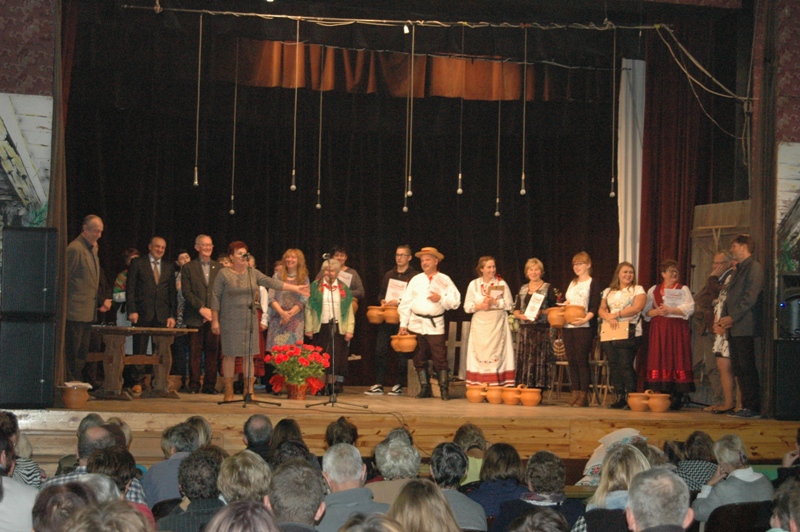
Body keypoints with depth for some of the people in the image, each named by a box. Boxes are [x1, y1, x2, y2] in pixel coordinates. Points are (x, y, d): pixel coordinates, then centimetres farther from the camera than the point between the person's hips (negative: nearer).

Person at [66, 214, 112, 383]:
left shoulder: (92, 249, 16)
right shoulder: (75, 249, -13)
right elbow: (65, 279, -14)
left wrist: (101, 301, 15)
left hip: (88, 312, 9)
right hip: (75, 312, -9)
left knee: (82, 355, 11)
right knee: (72, 354, -6)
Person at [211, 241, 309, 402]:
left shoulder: (253, 273, 8)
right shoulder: (223, 274, -3)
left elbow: (272, 283, 4)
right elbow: (215, 298, -4)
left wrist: (295, 288, -2)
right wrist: (215, 321, -8)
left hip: (250, 320, 4)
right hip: (230, 321, -4)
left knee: (249, 355, 4)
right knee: (230, 355, -1)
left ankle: (249, 391, 10)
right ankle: (229, 392, 7)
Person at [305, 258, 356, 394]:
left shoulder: (344, 289, 10)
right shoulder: (315, 287, 6)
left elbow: (349, 311, 6)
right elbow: (308, 308, 2)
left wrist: (350, 329, -3)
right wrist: (309, 328, -5)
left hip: (338, 328, 1)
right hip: (320, 327, -1)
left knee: (336, 357, -2)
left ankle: (333, 383, 4)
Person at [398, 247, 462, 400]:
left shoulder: (444, 280, 3)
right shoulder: (416, 279, 9)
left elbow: (455, 301, -2)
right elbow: (406, 302, 6)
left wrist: (440, 298, -17)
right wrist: (403, 324, 1)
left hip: (435, 325, -3)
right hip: (416, 324, 3)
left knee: (440, 358, -6)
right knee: (419, 359, 6)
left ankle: (444, 390, 1)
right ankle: (425, 388, 15)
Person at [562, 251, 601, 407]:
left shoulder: (593, 284, -1)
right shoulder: (572, 283, 20)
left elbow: (594, 307, -9)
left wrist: (585, 319, -25)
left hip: (584, 327, -7)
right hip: (568, 326, 7)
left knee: (582, 360, -8)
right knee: (571, 360, 4)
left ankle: (584, 395, -5)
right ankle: (575, 393, 9)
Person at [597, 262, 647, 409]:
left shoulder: (638, 290, 7)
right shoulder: (608, 292, 21)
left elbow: (637, 308, -8)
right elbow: (601, 309, 12)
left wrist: (616, 314, -9)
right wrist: (609, 318, -9)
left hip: (628, 333, -5)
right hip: (609, 332, 5)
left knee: (625, 366, -11)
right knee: (613, 366, 1)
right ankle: (619, 397, 6)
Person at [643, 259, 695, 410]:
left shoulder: (683, 289, 10)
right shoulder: (654, 290, 16)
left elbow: (689, 309, -3)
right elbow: (646, 310, 11)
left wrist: (671, 310, -12)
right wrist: (657, 312, -8)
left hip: (678, 329, -2)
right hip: (659, 330, 2)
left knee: (677, 361, -7)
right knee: (660, 361, -3)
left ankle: (677, 397, -5)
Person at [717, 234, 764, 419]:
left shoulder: (754, 267, -7)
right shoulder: (739, 270, 22)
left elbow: (750, 297, -15)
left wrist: (732, 317, -16)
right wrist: (723, 319, 9)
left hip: (745, 327, -9)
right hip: (734, 329, 9)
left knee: (747, 368, -8)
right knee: (738, 368, 8)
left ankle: (752, 408, -6)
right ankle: (747, 406, 12)